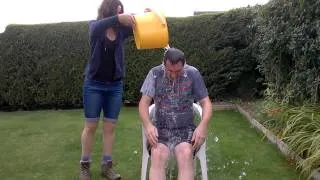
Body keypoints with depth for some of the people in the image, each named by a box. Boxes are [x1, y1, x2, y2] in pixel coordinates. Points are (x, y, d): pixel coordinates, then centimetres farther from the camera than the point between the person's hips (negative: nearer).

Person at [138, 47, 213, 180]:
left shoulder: (193, 74, -3)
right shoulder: (155, 74, -2)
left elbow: (206, 103, -1)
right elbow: (144, 102, -3)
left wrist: (203, 125, -21)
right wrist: (148, 125, -23)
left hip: (185, 128, 0)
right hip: (161, 128, 0)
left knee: (186, 154, -32)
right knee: (157, 155, -31)